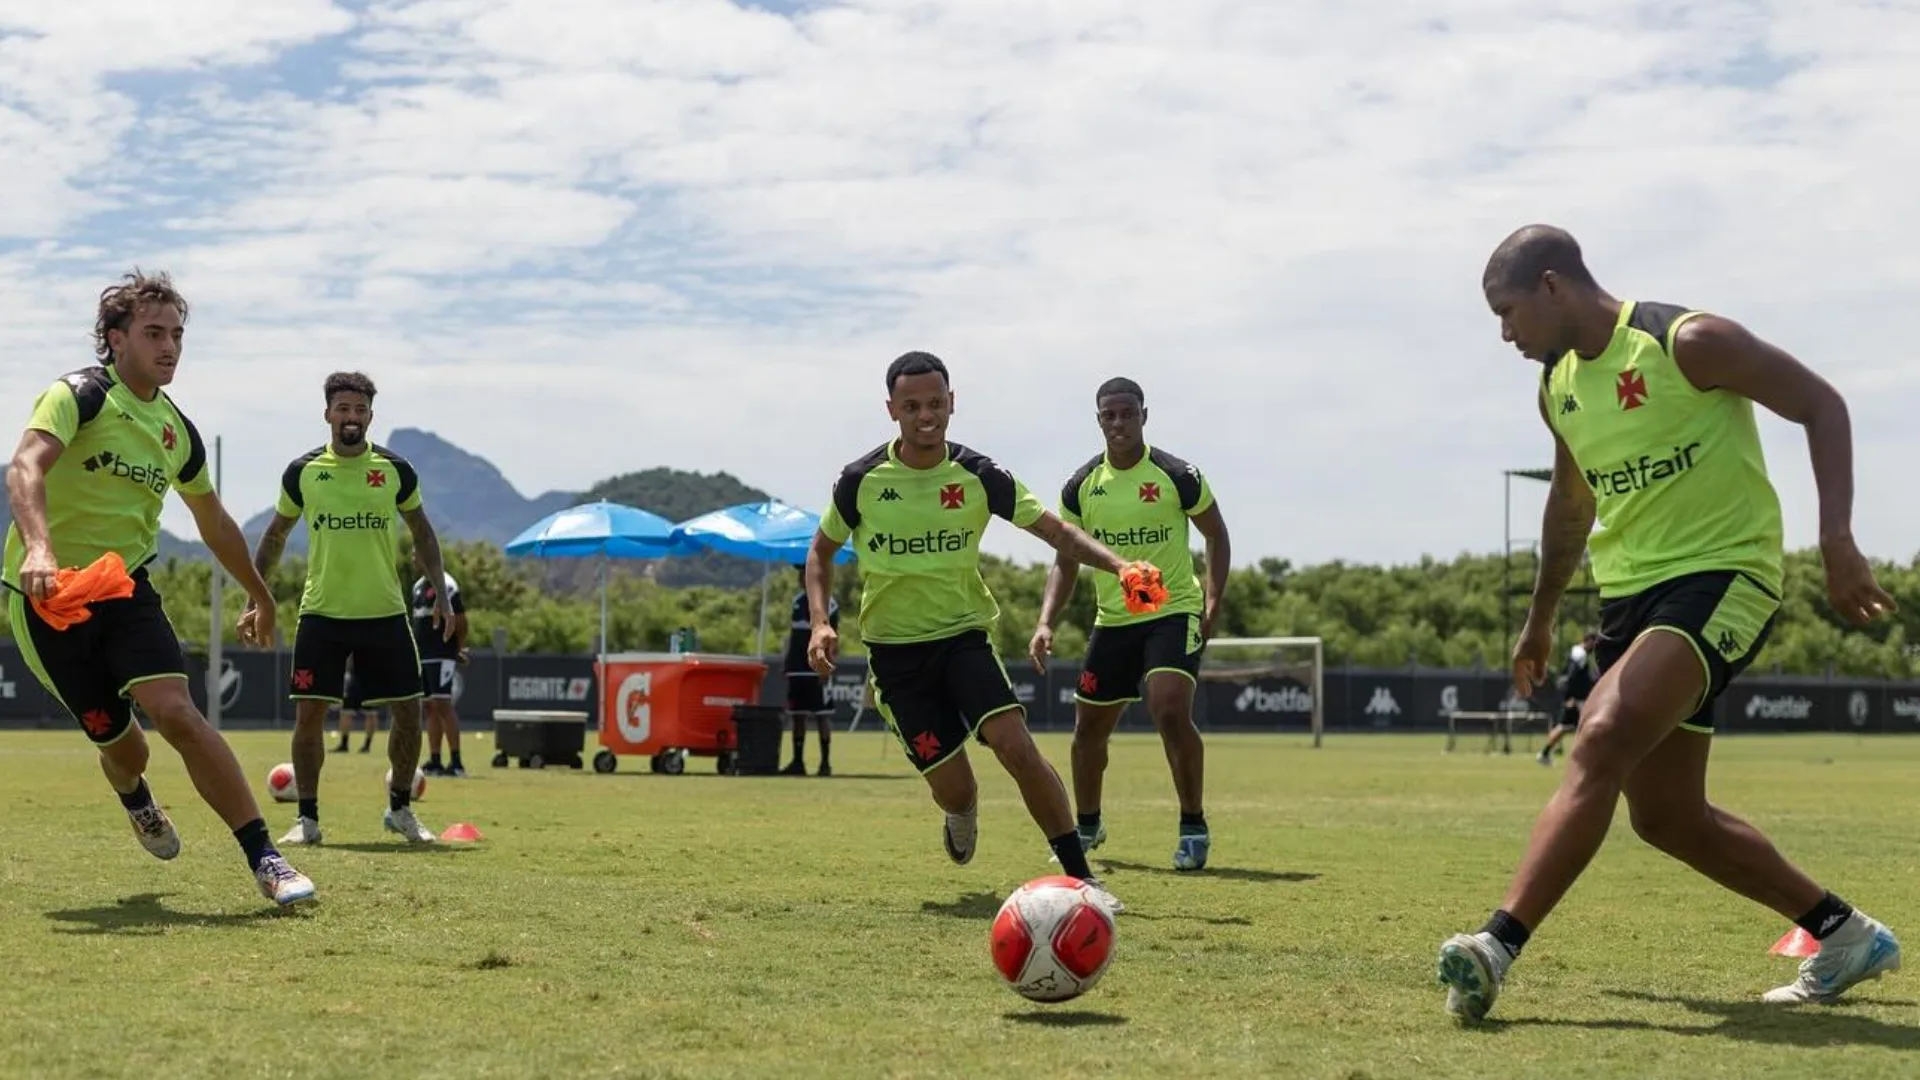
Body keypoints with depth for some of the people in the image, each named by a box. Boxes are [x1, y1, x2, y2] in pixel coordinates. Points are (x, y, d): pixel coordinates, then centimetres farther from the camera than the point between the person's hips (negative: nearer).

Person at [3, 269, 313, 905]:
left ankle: (264, 860, -21)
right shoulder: (79, 395, -12)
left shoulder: (176, 429, 8)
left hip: (125, 587, 4)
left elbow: (215, 523, 23)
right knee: (120, 745, 6)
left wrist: (261, 598, 31)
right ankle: (138, 805, 45)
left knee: (175, 712, -20)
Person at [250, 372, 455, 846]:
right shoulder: (302, 471, 0)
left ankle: (400, 808, 21)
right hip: (322, 612, -1)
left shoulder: (395, 469, 0)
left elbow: (421, 530, 13)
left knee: (408, 711, 1)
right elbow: (276, 534, 13)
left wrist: (441, 592, 5)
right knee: (309, 713, -5)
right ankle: (307, 817, 8)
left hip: (385, 612, 1)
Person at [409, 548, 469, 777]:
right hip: (422, 656, 9)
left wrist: (458, 649, -2)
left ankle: (456, 761, -13)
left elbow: (460, 621, -10)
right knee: (430, 707, 9)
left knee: (442, 704, -13)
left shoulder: (445, 584, -11)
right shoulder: (419, 585, 16)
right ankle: (434, 761, 12)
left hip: (441, 655, -9)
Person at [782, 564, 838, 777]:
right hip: (796, 669, 7)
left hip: (816, 670, -7)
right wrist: (786, 662, 16)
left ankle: (826, 762, -2)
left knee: (822, 716, -5)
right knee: (797, 715, 8)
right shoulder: (797, 600, 15)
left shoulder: (828, 602, -6)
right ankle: (798, 762, 12)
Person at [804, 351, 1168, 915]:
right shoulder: (861, 480, -6)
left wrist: (1118, 564, -20)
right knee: (952, 789, -4)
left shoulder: (978, 476, -6)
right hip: (893, 649, 0)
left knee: (1016, 745, -23)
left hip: (963, 634, 0)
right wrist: (820, 623, -7)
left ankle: (1081, 878, -13)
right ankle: (962, 816, 37)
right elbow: (821, 552, 8)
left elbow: (1056, 530, -3)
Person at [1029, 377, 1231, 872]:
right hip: (1112, 620, 5)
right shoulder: (1081, 486, 0)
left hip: (1174, 612, -5)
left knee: (1171, 711, -24)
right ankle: (1087, 826, 34)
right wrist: (1047, 622, -5)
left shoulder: (1177, 476, -10)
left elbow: (1216, 535, 3)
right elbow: (1066, 562, 8)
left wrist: (1213, 603, -6)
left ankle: (1193, 828, -8)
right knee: (1089, 728, 11)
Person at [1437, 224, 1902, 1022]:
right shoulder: (1557, 387, 9)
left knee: (1600, 744, -28)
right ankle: (1845, 935, 27)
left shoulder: (1687, 343, -13)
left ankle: (1498, 946, -34)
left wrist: (1836, 541, -19)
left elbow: (1821, 405, -9)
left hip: (1723, 576, -9)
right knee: (1667, 817, 10)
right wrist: (1541, 617, 30)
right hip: (1629, 593, 9)